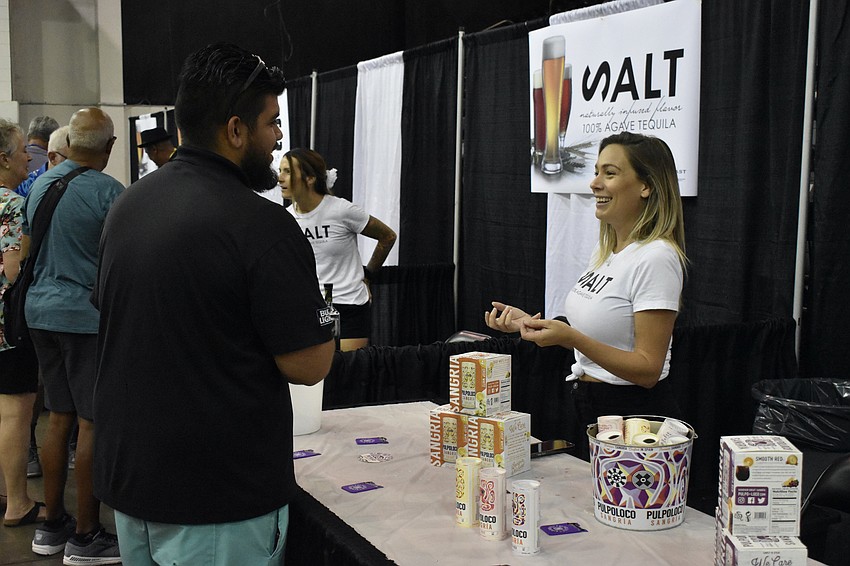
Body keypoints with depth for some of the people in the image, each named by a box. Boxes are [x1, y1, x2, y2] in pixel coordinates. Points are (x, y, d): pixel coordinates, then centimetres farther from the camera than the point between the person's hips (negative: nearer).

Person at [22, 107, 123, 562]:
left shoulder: (40, 184, 9)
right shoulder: (108, 192, -14)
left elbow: (26, 252, 18)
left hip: (41, 311, 8)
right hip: (88, 316, -7)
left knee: (59, 418, 15)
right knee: (93, 423, 0)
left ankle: (53, 526, 23)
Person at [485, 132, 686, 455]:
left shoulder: (656, 258, -19)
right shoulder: (605, 250, 8)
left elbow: (648, 370, -22)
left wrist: (570, 337, -30)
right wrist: (527, 323, 2)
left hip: (635, 414, -9)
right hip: (592, 410, 9)